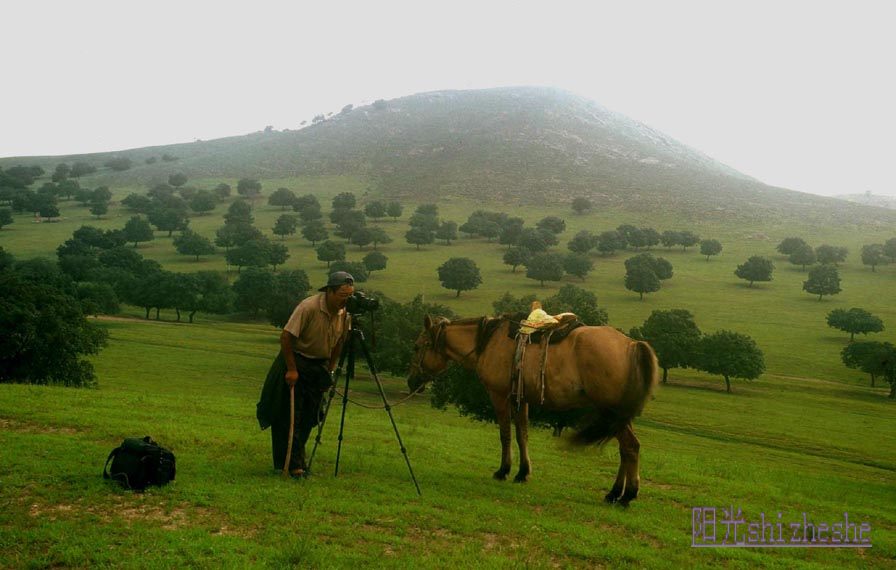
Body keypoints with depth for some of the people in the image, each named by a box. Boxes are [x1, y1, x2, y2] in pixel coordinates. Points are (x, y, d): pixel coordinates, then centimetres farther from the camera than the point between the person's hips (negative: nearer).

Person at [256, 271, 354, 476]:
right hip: (296, 363, -6)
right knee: (291, 415, -5)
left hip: (319, 367, 6)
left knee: (308, 417, 8)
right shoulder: (309, 307, -25)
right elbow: (286, 337, -21)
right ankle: (294, 465, 0)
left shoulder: (345, 313, -4)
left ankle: (296, 460, 22)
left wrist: (330, 370, 9)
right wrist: (291, 370, -19)